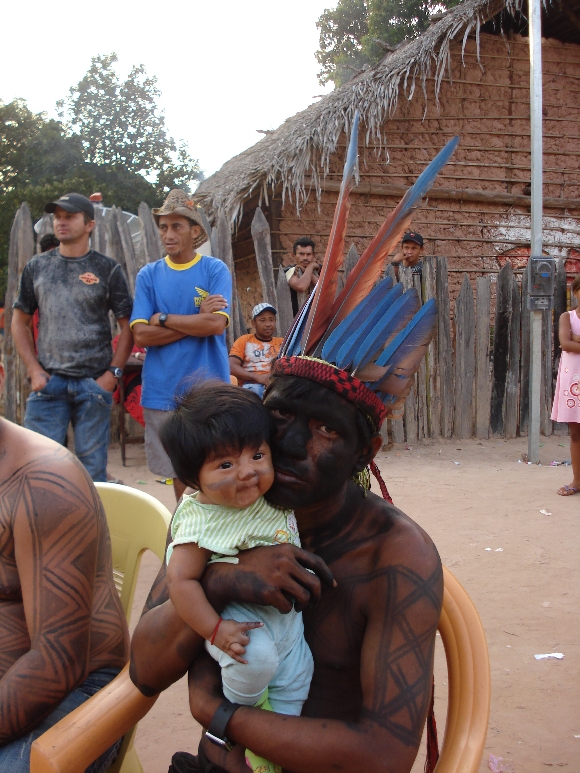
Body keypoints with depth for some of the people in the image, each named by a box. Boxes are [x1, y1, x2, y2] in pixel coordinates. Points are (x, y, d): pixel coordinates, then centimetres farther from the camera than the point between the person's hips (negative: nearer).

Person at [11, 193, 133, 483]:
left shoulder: (107, 269, 4)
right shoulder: (37, 267, 10)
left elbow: (127, 326, 4)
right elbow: (19, 321, 13)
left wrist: (113, 373, -5)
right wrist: (34, 370, 2)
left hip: (94, 383, -1)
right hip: (48, 382, 2)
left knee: (92, 468, 5)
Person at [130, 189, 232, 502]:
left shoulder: (215, 270, 0)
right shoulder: (148, 275, 6)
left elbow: (216, 324, -14)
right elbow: (141, 335, -5)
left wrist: (162, 318, -7)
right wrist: (197, 320, -10)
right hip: (163, 392, 2)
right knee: (178, 472, 11)